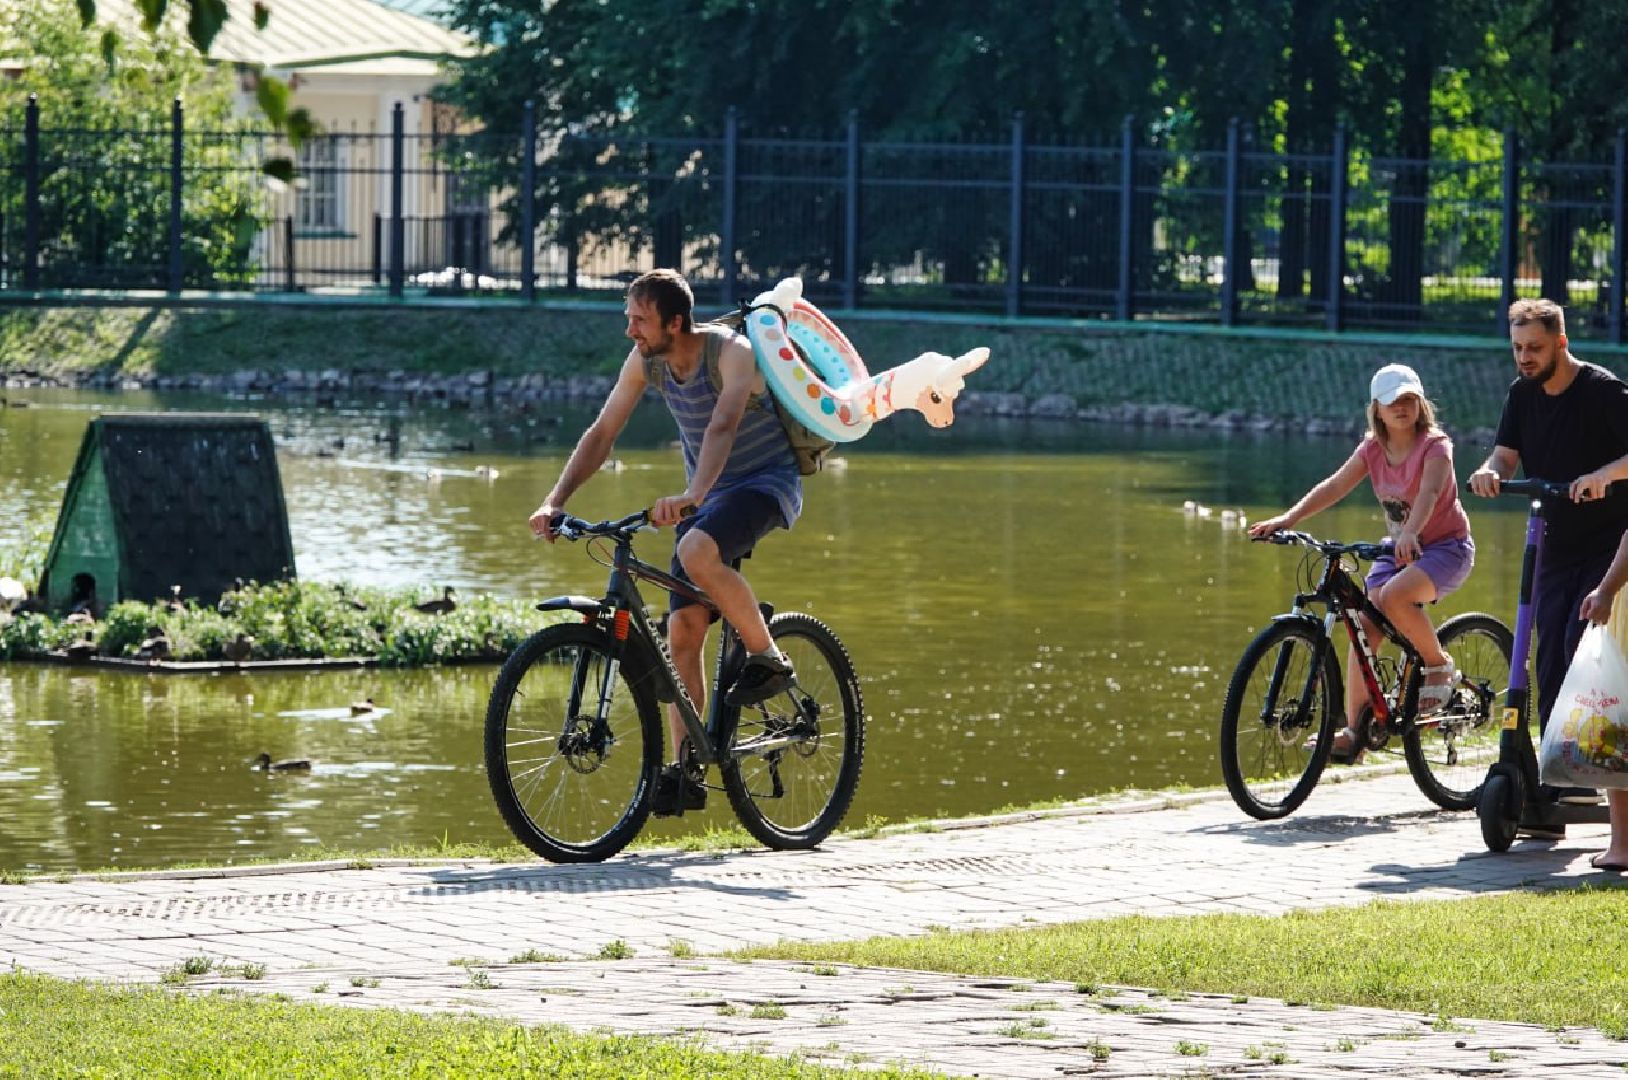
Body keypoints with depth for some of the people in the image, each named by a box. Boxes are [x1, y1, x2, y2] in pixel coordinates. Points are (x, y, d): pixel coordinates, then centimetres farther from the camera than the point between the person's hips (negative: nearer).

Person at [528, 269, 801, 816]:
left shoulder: (732, 353, -25)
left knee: (696, 552, -37)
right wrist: (555, 501, -17)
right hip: (706, 494, 7)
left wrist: (691, 496, -56)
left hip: (766, 481, -7)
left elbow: (723, 426, -40)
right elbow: (602, 433, -4)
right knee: (682, 630, -5)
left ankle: (767, 658, -16)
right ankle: (684, 771, -3)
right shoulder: (644, 361, -6)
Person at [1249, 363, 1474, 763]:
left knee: (1393, 596, -35)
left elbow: (1429, 492, -32)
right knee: (1365, 624, -10)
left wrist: (1410, 533, -51)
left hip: (1445, 546, -6)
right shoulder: (1372, 449, 2)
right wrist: (1288, 519, -22)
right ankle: (1353, 730, -7)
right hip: (1397, 548, 6)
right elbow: (1335, 486, -7)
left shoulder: (1435, 446, -14)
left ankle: (1439, 666, -11)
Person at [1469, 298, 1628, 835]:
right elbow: (1507, 453, 2)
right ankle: (1554, 800, 2)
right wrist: (1490, 470, -20)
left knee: (1582, 649, -21)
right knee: (1550, 665, 1)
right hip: (1557, 547, 6)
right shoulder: (1524, 392, 6)